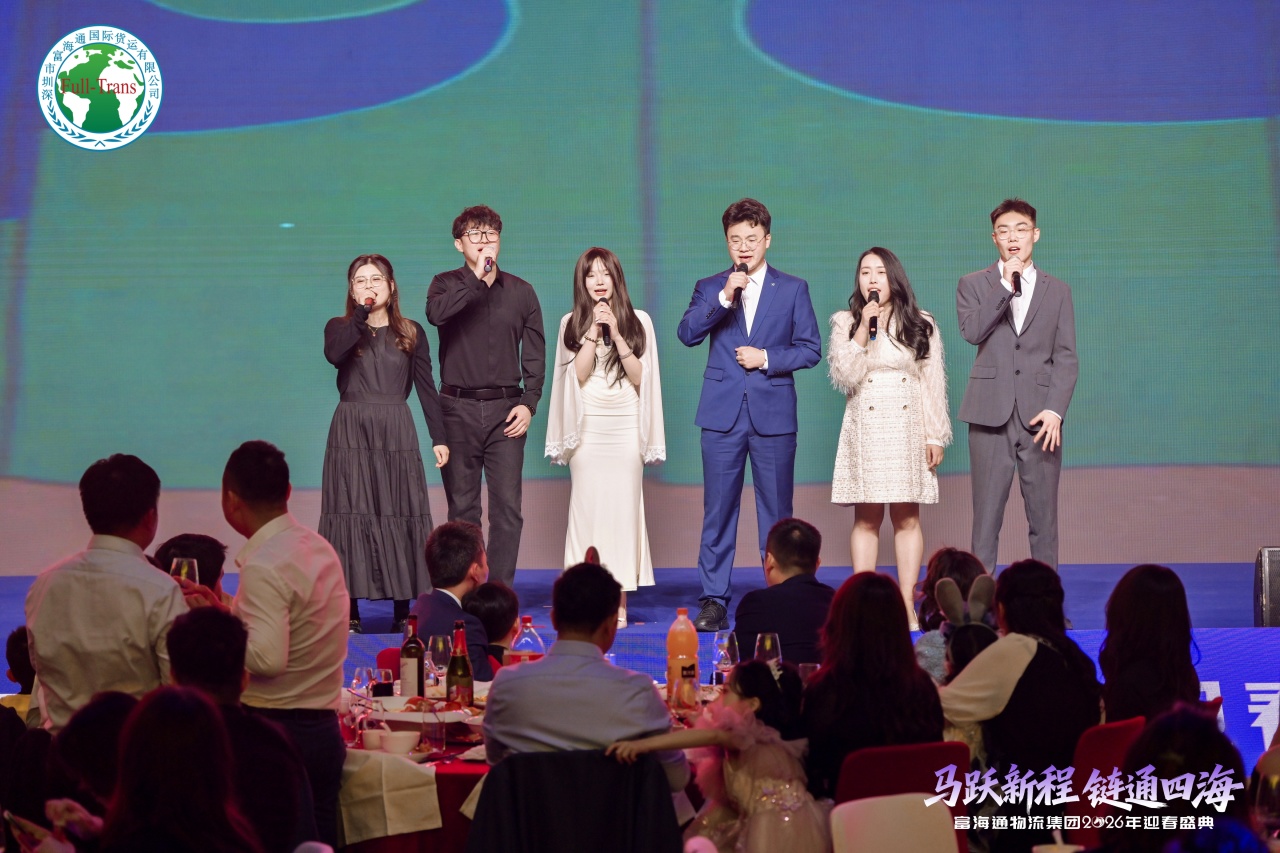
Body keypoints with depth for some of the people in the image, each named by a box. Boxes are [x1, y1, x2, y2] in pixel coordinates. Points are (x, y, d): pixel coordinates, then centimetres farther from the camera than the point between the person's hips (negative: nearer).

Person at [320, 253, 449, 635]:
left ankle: (402, 613, 2)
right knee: (352, 514, -4)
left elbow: (426, 387, 8)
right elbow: (333, 354, -17)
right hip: (351, 432, -1)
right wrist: (362, 313, -14)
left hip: (396, 432, 1)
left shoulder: (411, 333, 10)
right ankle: (350, 613, -2)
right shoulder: (340, 327, 7)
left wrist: (439, 438, 1)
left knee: (400, 515, -2)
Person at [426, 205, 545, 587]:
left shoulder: (520, 291, 11)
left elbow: (535, 354, 10)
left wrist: (528, 403, -1)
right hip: (458, 408, -1)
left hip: (505, 409, 1)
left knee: (507, 506, -5)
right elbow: (435, 313, -19)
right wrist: (476, 278, -18)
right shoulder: (447, 284, 6)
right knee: (462, 508, 2)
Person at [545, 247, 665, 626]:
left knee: (623, 506, -5)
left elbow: (641, 376, -1)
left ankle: (619, 602, -2)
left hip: (625, 425, 0)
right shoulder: (571, 323, 8)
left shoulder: (638, 321, 6)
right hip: (588, 426, 0)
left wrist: (616, 333, -9)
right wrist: (593, 332, -9)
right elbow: (577, 375, -2)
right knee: (587, 506, -5)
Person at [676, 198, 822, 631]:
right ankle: (714, 601, 3)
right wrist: (724, 298, -15)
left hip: (773, 414, 0)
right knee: (718, 510, -1)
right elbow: (686, 333, -6)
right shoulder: (709, 288, 10)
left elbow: (810, 348, 5)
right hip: (722, 414, 0)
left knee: (776, 512, 3)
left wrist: (767, 359, -8)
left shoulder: (793, 289, 9)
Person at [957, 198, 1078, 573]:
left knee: (1043, 516, 2)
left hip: (1039, 417, 1)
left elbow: (1066, 357, 5)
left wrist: (1055, 410, -9)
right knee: (986, 514, 0)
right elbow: (971, 331, -10)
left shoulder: (1057, 290, 11)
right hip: (991, 415, -1)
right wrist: (1006, 285, -11)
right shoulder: (973, 284, 9)